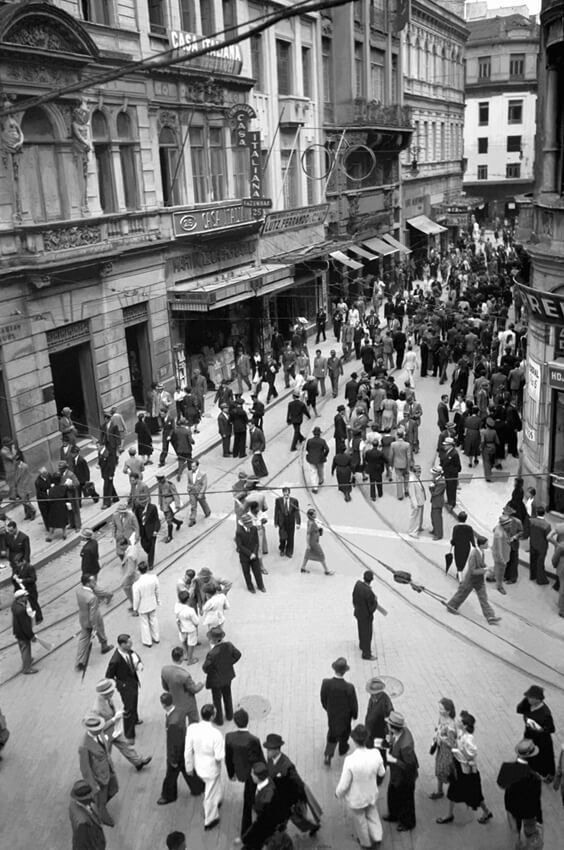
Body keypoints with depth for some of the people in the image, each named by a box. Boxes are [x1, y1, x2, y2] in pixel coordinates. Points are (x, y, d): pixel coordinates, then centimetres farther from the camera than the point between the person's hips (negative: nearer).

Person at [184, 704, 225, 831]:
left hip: (198, 766, 4)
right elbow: (219, 757, -26)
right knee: (210, 794, 20)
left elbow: (188, 751, -11)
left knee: (211, 788, 34)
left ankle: (216, 803, 60)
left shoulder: (192, 728, -22)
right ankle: (209, 821, 41)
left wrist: (189, 767, 5)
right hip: (212, 768, -4)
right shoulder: (216, 734, -35)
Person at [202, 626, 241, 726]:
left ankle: (219, 719, 40)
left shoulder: (212, 654, -39)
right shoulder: (229, 645, -22)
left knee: (217, 699, 20)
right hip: (228, 676, 5)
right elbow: (237, 655, -5)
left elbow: (205, 668, -27)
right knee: (227, 695, 29)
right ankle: (229, 715, 49)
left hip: (216, 680, -5)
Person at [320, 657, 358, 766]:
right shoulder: (349, 687, -36)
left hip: (331, 713, 2)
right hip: (345, 715, -2)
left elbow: (323, 699, -10)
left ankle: (328, 755, 17)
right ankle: (343, 749, 52)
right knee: (344, 731, 28)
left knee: (332, 732, 27)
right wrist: (354, 715, 2)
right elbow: (353, 704, -19)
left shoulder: (326, 683, -29)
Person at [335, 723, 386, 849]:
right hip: (372, 794, 2)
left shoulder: (350, 760, -39)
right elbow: (381, 773, -5)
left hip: (356, 799, -2)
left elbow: (344, 784, -26)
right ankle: (376, 836, 47)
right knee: (372, 815, 34)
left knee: (360, 820, 27)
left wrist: (338, 794, -3)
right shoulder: (375, 754, -26)